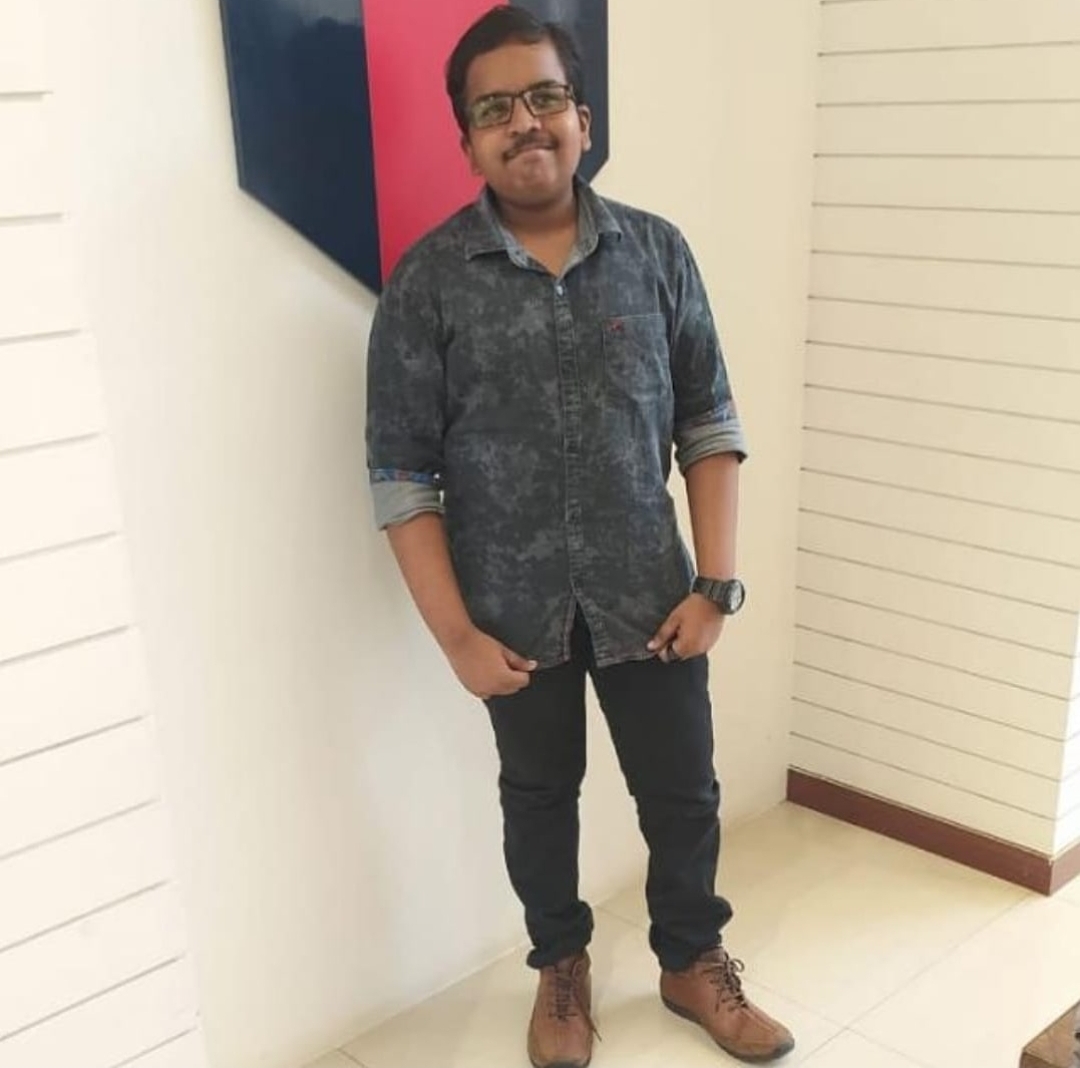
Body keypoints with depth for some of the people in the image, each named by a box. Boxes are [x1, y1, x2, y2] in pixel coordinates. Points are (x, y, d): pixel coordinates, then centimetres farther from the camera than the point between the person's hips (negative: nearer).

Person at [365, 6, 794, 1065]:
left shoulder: (657, 252, -3)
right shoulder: (427, 281, -10)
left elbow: (710, 424, 1)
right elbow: (401, 473, -9)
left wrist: (715, 583, -5)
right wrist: (455, 633, -11)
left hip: (650, 595, 2)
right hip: (515, 611, -1)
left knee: (683, 791, 15)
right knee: (539, 798, 18)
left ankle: (693, 961, 42)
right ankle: (561, 969, 43)